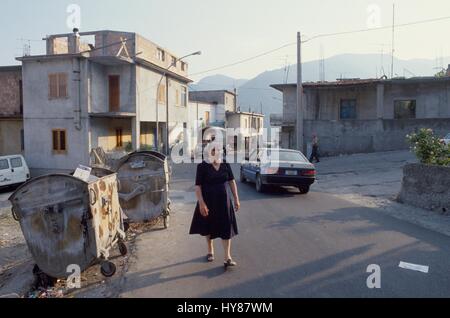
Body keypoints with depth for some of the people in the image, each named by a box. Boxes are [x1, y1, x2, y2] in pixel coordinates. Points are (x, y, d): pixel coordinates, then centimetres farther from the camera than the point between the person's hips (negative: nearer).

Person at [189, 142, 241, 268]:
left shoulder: (226, 165, 0)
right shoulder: (202, 167, -11)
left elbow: (232, 182, 5)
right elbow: (198, 186, -13)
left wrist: (236, 199, 1)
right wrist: (201, 203, -20)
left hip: (223, 201, 2)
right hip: (208, 201, -2)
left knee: (227, 228, -2)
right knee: (209, 227, 15)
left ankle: (227, 258, 2)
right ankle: (210, 251, 37)